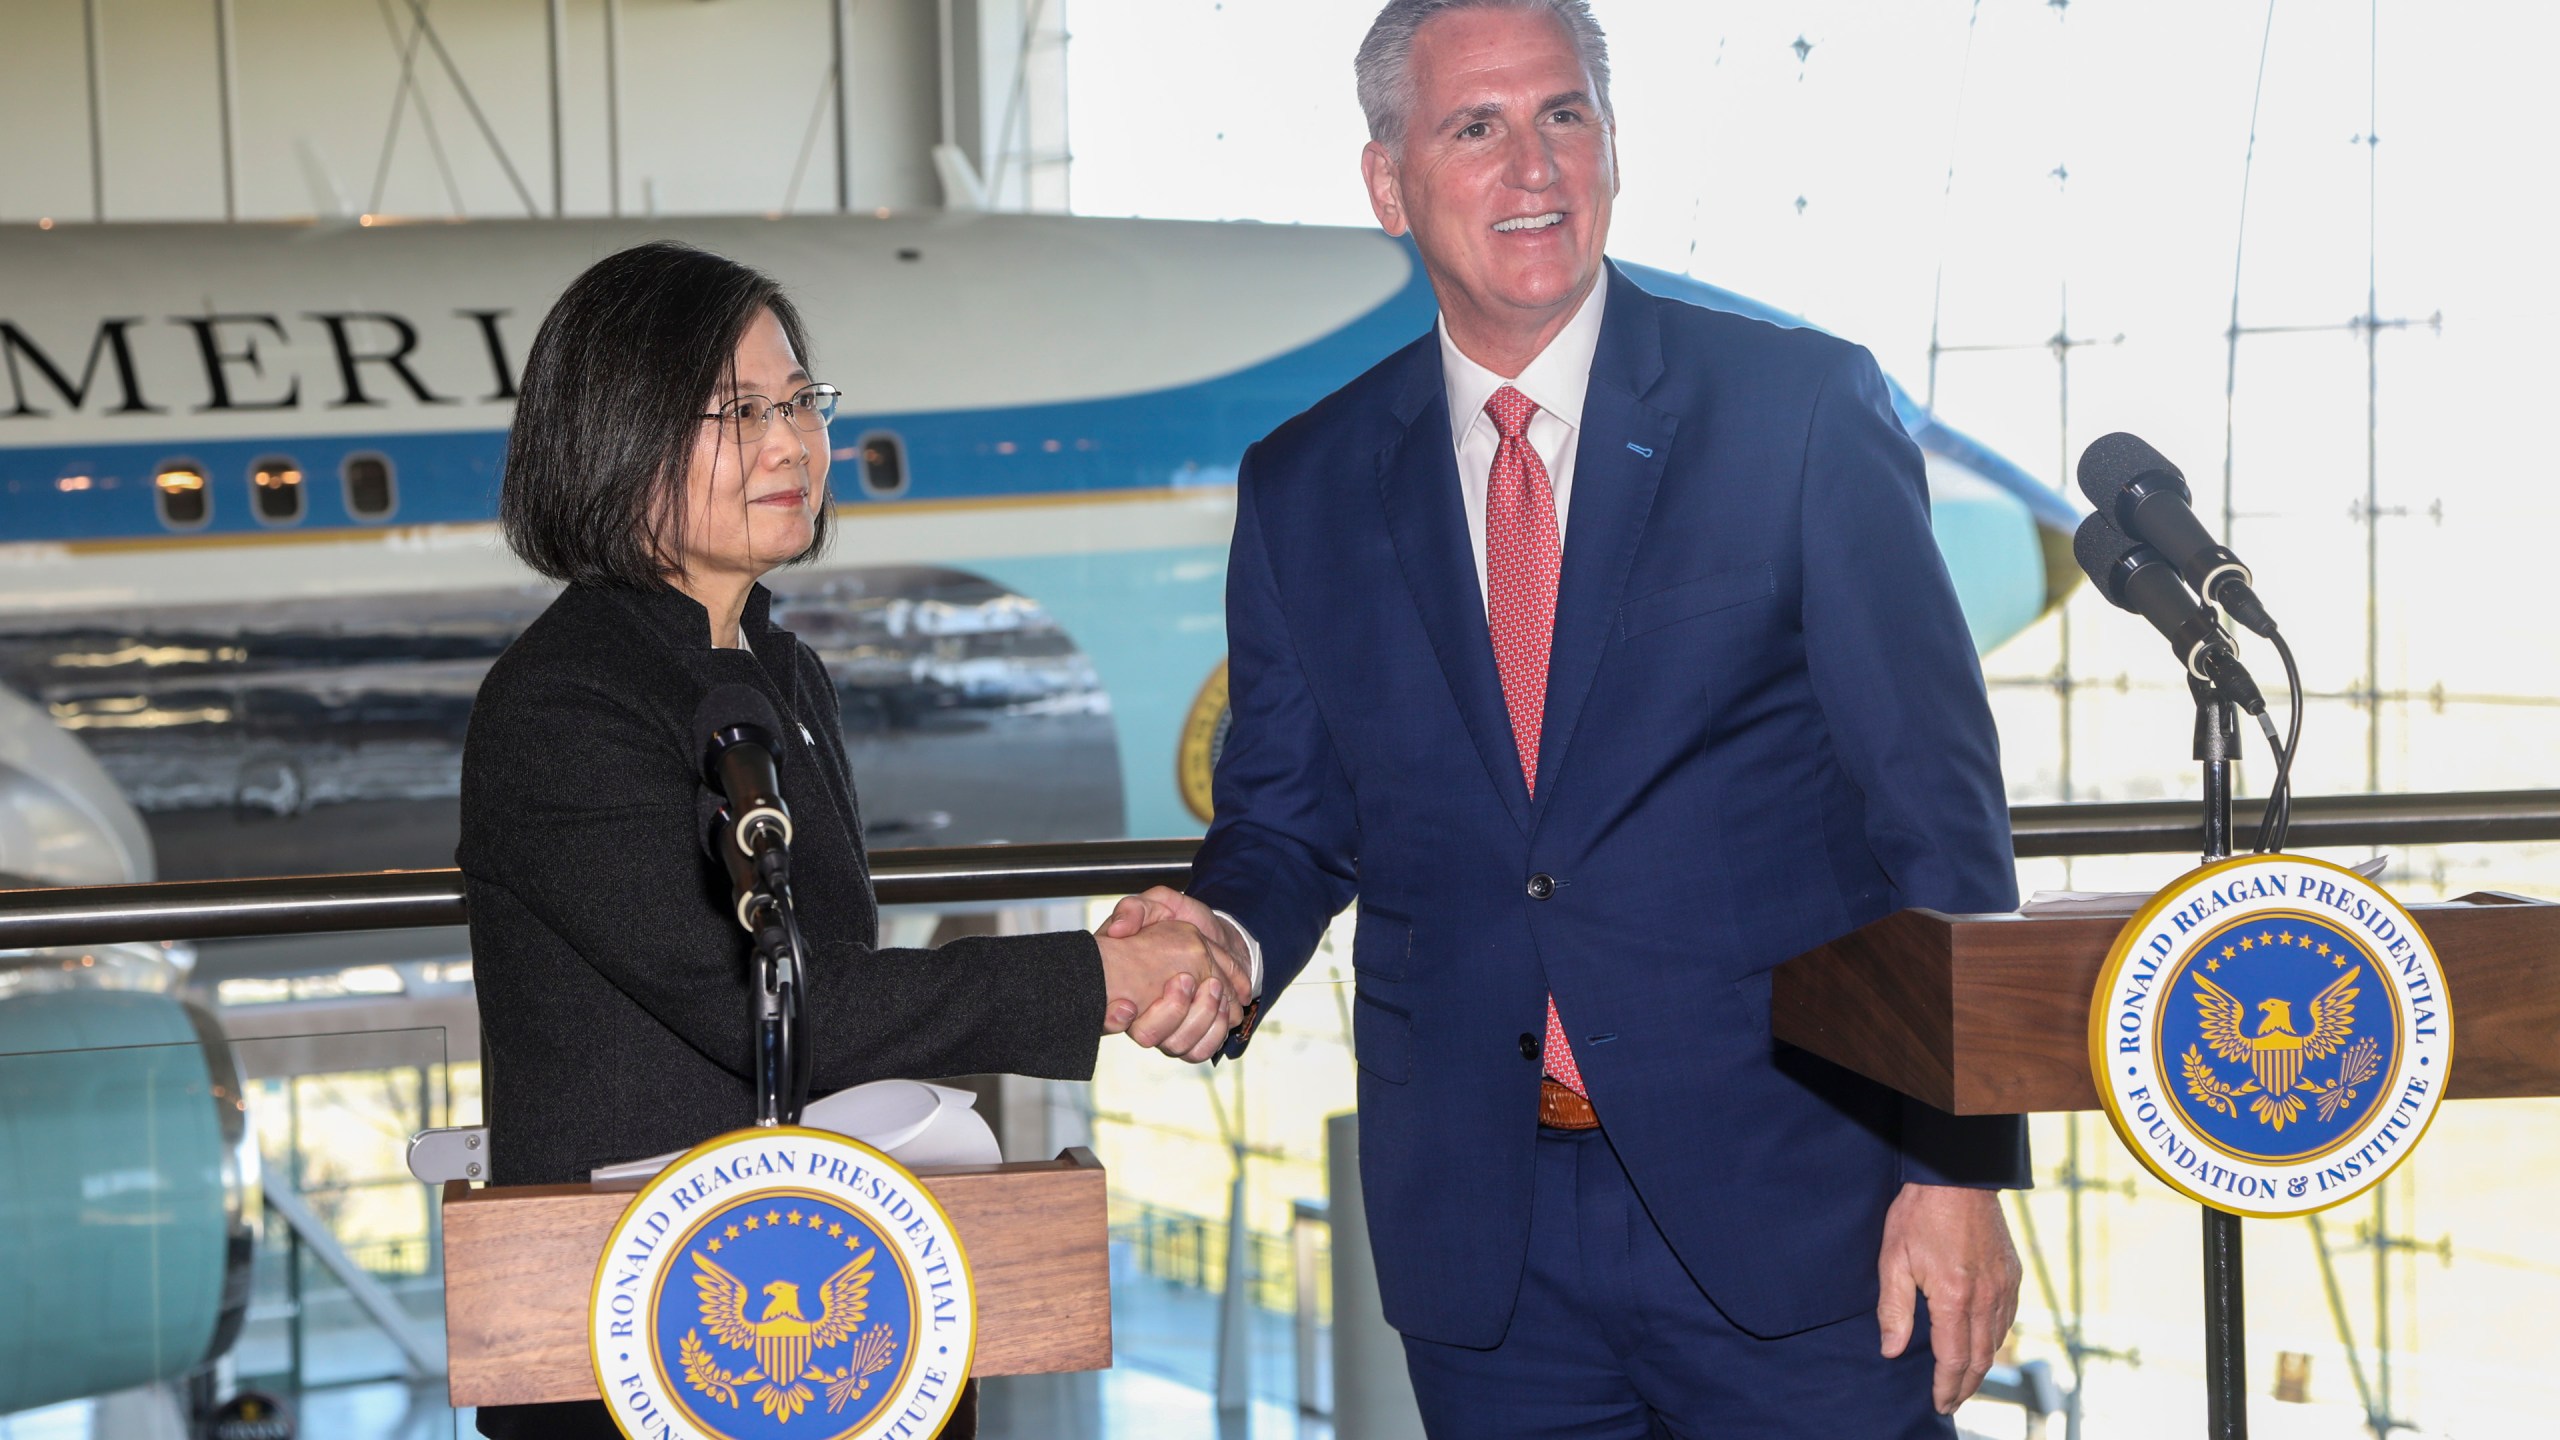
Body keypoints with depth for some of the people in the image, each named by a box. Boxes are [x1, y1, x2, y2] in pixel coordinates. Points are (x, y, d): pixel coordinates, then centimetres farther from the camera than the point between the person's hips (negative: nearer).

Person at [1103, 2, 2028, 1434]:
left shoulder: (1805, 410, -2)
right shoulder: (1304, 491, 7)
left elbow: (1937, 803, -3)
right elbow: (1290, 819, 13)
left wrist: (1960, 1164, -8)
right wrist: (1227, 932, -10)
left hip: (1785, 1202, -2)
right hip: (1482, 1242, 3)